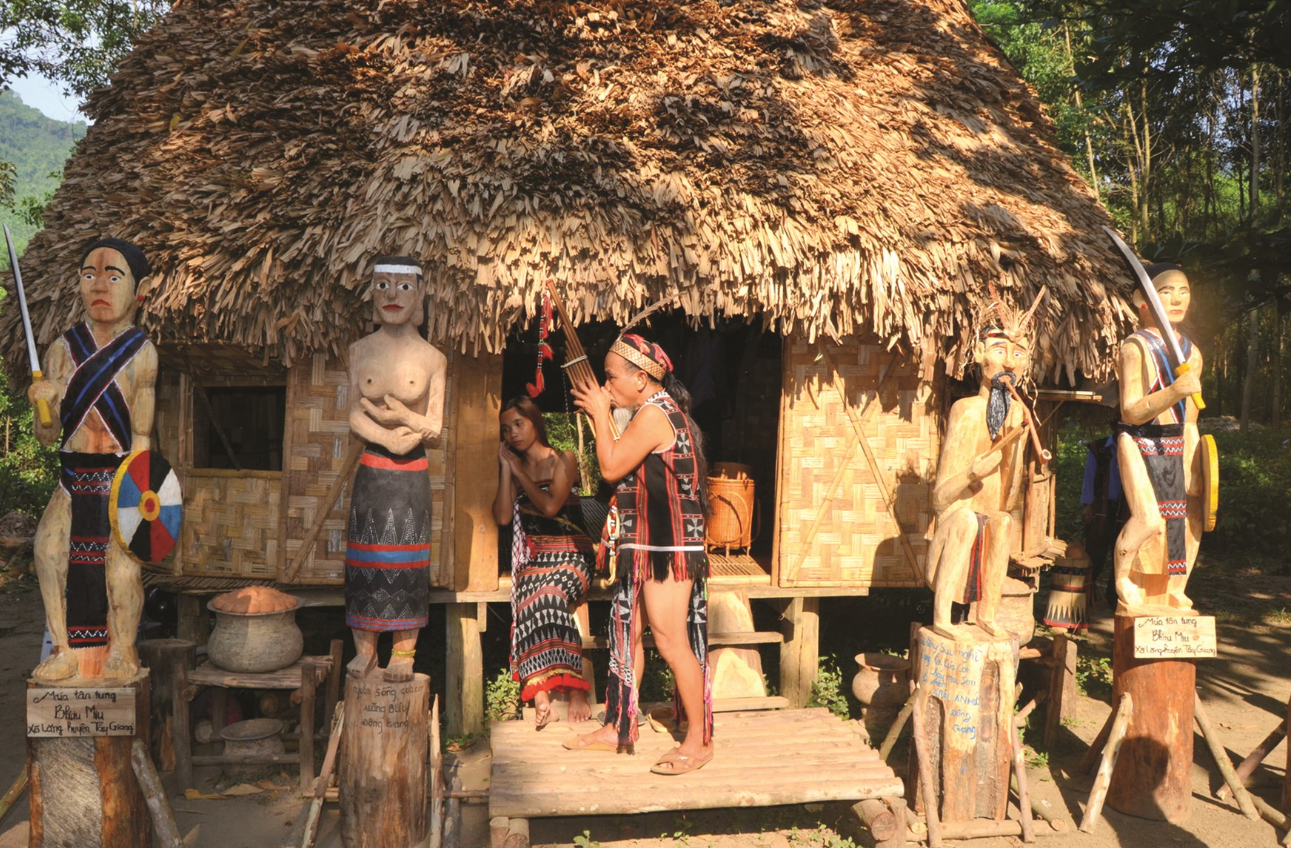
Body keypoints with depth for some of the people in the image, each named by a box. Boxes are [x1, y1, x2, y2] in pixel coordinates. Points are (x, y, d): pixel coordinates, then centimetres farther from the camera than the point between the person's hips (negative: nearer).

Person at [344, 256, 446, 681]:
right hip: (371, 467, 2)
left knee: (407, 555, 3)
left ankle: (404, 651, 15)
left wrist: (404, 416, -21)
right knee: (365, 554, 6)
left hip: (411, 471, -2)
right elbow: (355, 417, -1)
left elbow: (434, 426, -3)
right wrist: (390, 439, -17)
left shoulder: (432, 358, -3)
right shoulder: (360, 351, 2)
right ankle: (364, 647, 20)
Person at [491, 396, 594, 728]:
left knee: (548, 596, -34)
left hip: (570, 554, -3)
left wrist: (518, 470, -3)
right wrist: (506, 468, 2)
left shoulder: (563, 460, 3)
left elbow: (550, 506, -13)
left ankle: (540, 693, -32)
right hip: (533, 556, 3)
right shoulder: (513, 466, 16)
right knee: (530, 600, -30)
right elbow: (502, 516, 3)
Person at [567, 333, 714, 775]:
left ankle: (699, 740, 7)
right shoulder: (663, 410, 15)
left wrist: (600, 413, -9)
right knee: (626, 631, 15)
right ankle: (619, 728, 27)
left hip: (667, 547, -11)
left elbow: (611, 468, -17)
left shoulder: (654, 414, -17)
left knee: (671, 642, -5)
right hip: (647, 545, 11)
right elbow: (625, 466, 17)